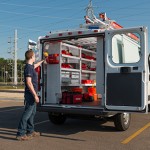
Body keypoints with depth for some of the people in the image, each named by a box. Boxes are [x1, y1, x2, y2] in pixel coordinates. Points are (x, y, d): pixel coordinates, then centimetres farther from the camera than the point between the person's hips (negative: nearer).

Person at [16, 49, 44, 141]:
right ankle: (20, 134, -3)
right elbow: (29, 83, -23)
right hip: (31, 94, -10)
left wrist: (42, 61, 53)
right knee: (27, 113, -8)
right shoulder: (28, 67, -17)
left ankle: (30, 131, 25)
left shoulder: (31, 66, 12)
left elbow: (36, 65, 39)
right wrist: (35, 95, -24)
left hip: (32, 94, 10)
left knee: (32, 113, 16)